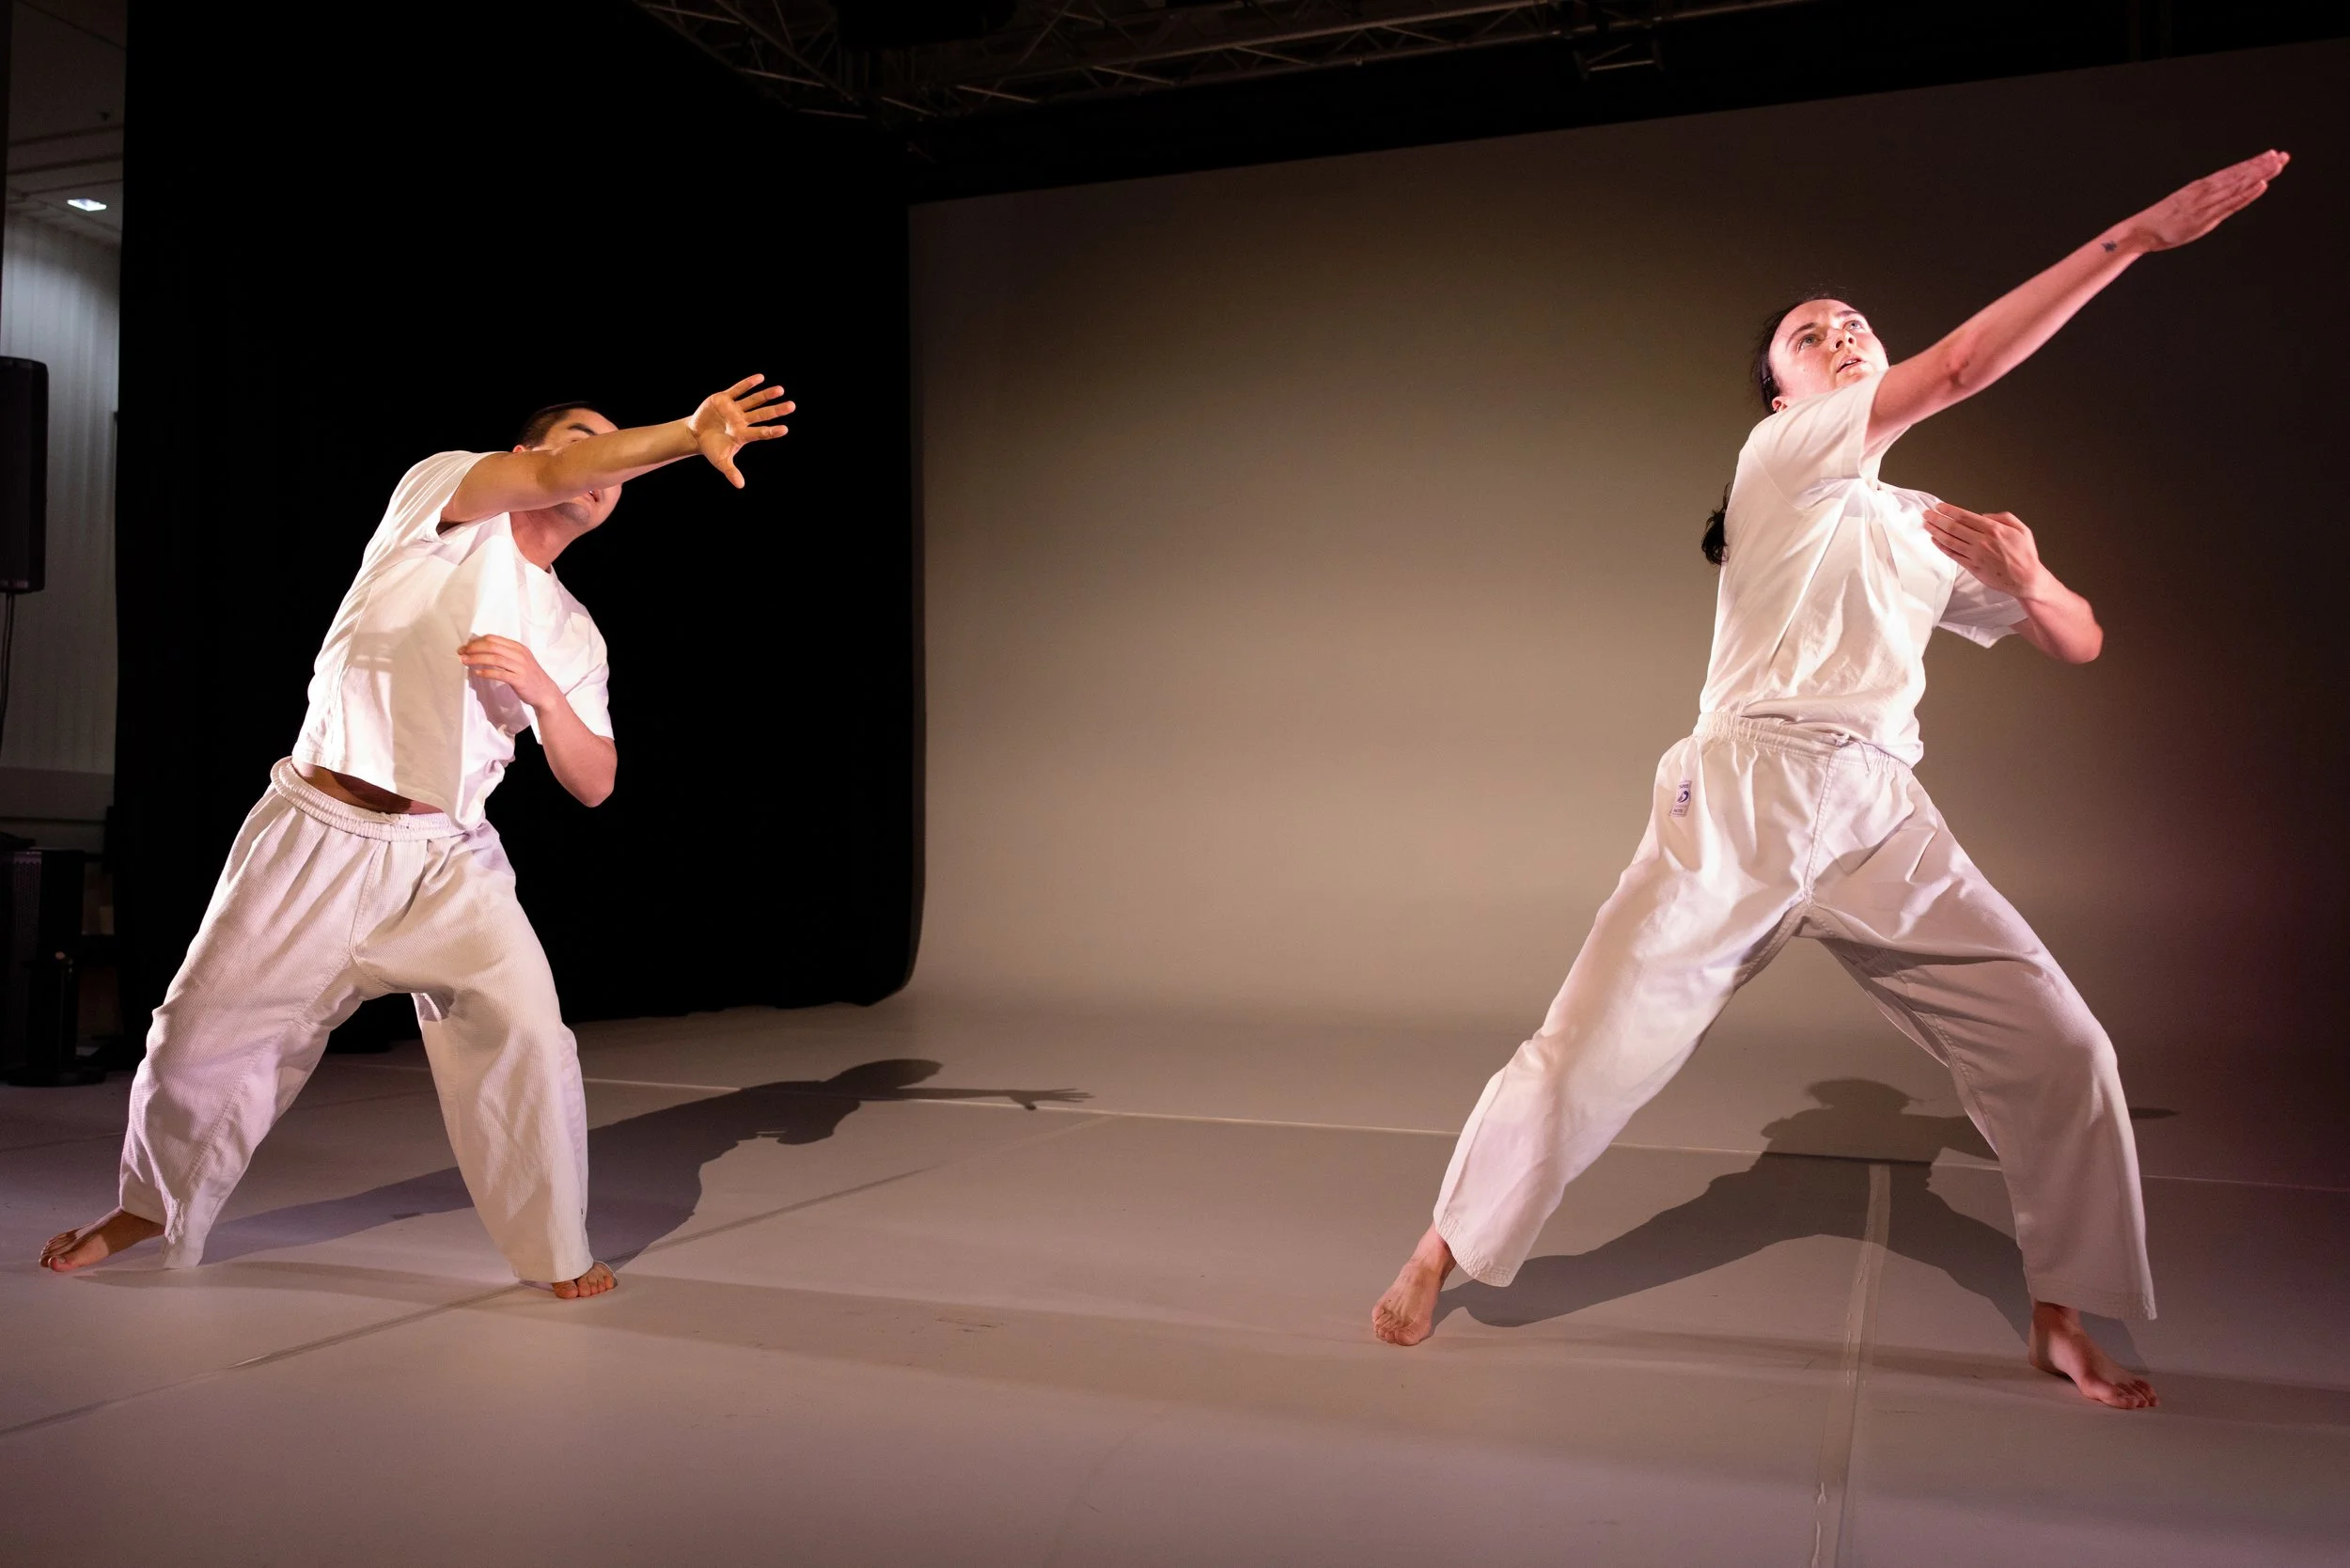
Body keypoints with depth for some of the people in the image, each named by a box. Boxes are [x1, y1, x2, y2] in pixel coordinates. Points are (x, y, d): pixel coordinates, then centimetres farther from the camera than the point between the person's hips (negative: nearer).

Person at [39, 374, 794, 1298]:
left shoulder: (571, 633, 10)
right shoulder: (444, 491, 0)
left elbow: (593, 785, 5)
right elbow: (552, 477, -22)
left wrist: (542, 690, -12)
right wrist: (684, 434, -35)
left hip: (449, 859, 3)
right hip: (316, 834, -2)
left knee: (526, 1036, -16)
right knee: (202, 1037, 8)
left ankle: (554, 1250, 2)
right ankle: (153, 1207, 36)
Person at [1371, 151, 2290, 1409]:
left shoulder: (1927, 529, 22)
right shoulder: (1779, 457, 4)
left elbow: (2078, 645, 24)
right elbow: (1960, 369, -10)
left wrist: (2023, 574, 2)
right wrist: (2137, 232, -11)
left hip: (1883, 818, 6)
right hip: (1744, 798, -6)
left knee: (2055, 1047, 0)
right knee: (1591, 1050, -6)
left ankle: (2062, 1320, 19)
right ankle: (1440, 1253, 13)